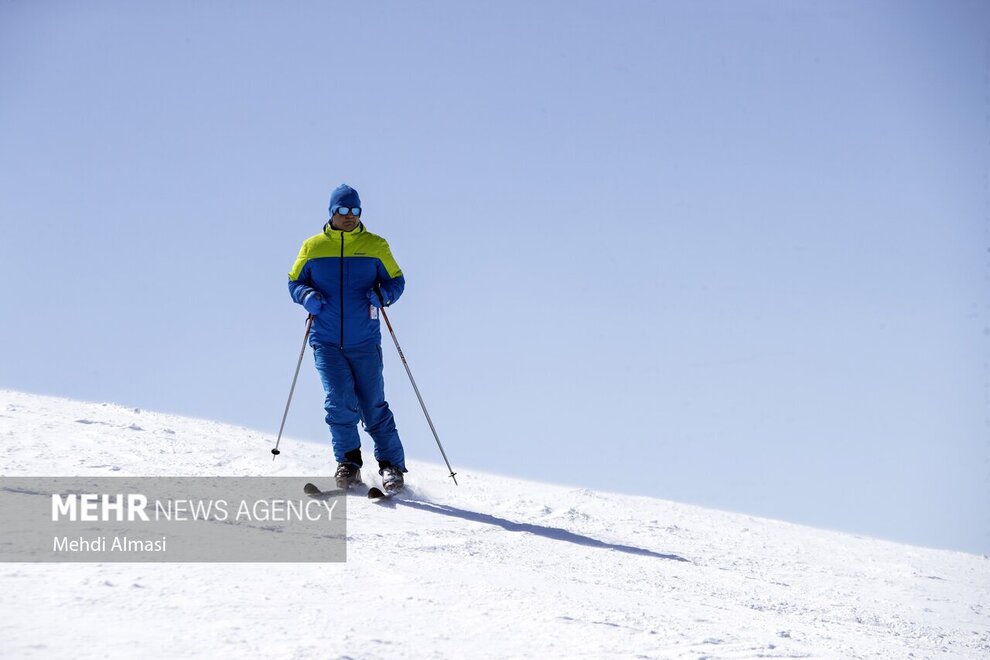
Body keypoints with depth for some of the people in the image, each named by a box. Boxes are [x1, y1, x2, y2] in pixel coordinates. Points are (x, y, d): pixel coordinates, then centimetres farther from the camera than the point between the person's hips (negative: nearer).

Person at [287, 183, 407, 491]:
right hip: (326, 342, 0)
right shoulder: (312, 247, 8)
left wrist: (382, 294, -14)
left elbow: (396, 280, 8)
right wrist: (307, 296, -10)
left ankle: (392, 465, 8)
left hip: (364, 342, 0)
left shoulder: (375, 246, 7)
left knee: (374, 406, -1)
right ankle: (348, 462, 3)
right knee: (340, 402, -12)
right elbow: (294, 282, 13)